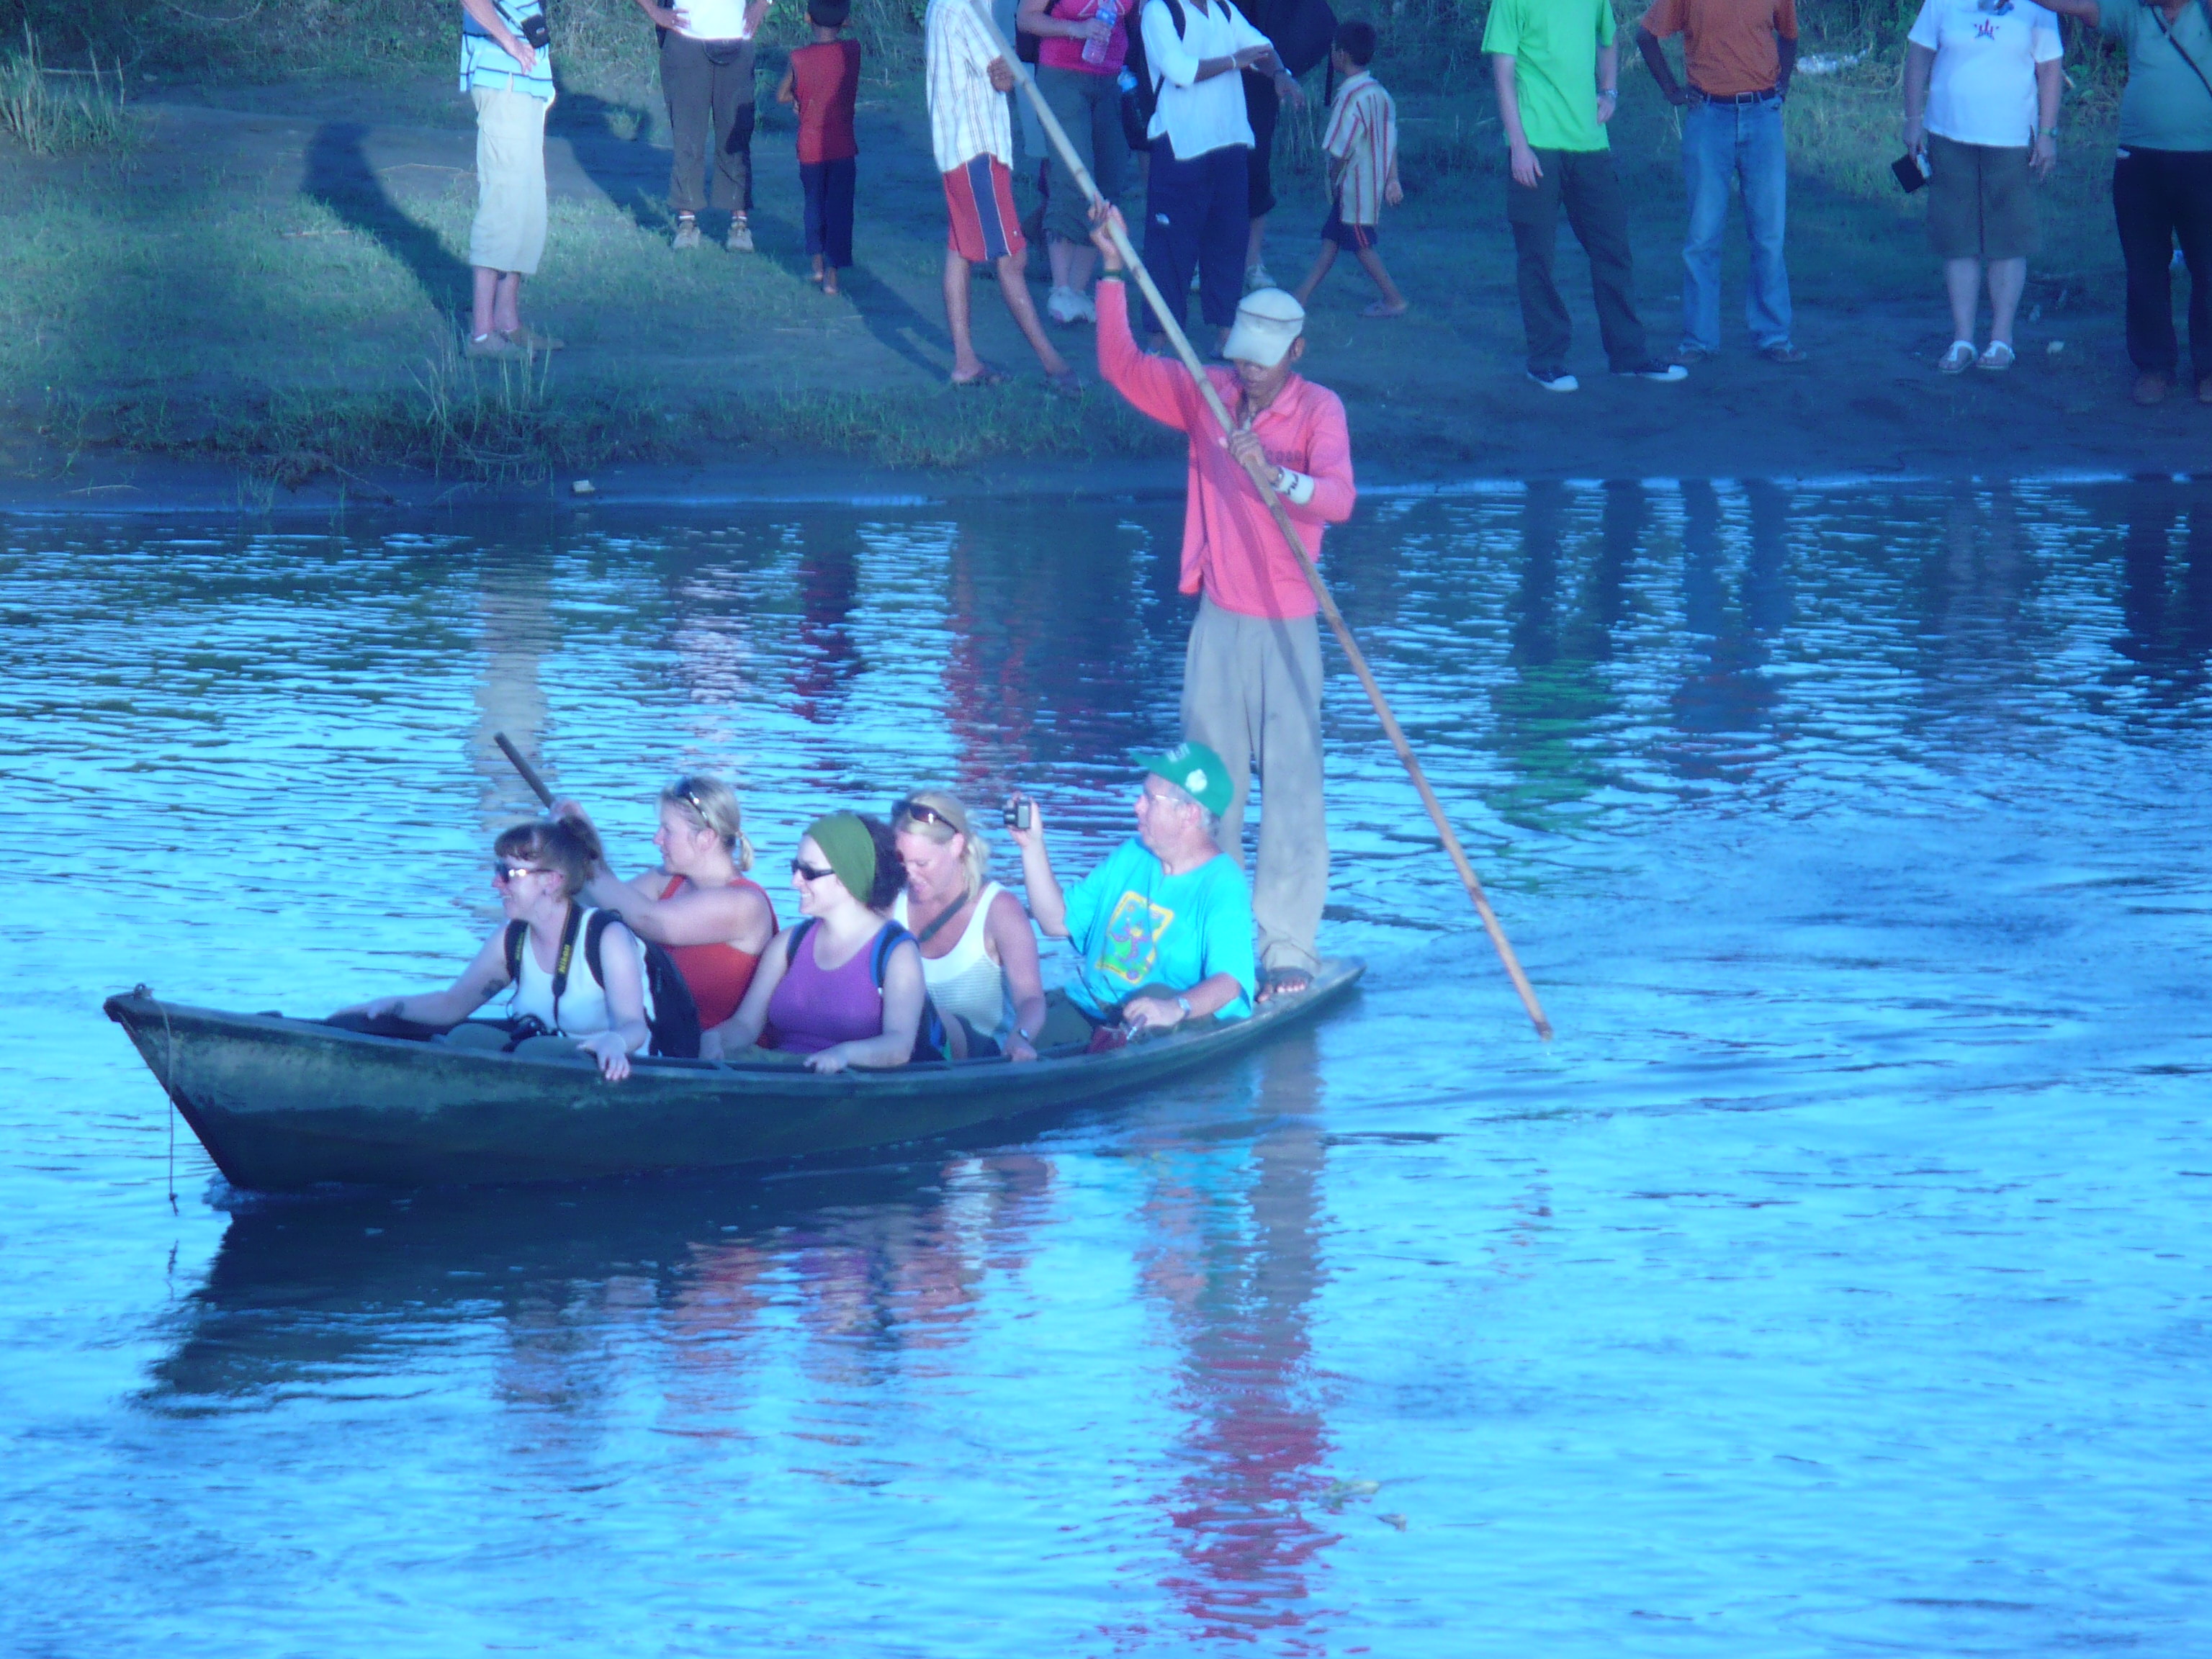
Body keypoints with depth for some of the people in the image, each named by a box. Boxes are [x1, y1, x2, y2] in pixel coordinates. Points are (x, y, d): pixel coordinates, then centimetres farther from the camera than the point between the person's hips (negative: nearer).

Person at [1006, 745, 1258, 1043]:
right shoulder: (1130, 856, 16)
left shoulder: (1222, 886, -8)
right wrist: (1032, 846, 8)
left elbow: (1228, 981, -23)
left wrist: (1176, 1008, -43)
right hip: (1085, 1012, 5)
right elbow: (1058, 922, 18)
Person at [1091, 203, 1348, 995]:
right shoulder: (1207, 395, 5)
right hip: (1218, 621, 4)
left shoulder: (1318, 409, -8)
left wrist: (1276, 475, -42)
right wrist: (1112, 270, -5)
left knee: (1291, 784, -5)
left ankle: (1287, 947, -2)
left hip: (1286, 626, -4)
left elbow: (1338, 498, -23)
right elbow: (1123, 366, 3)